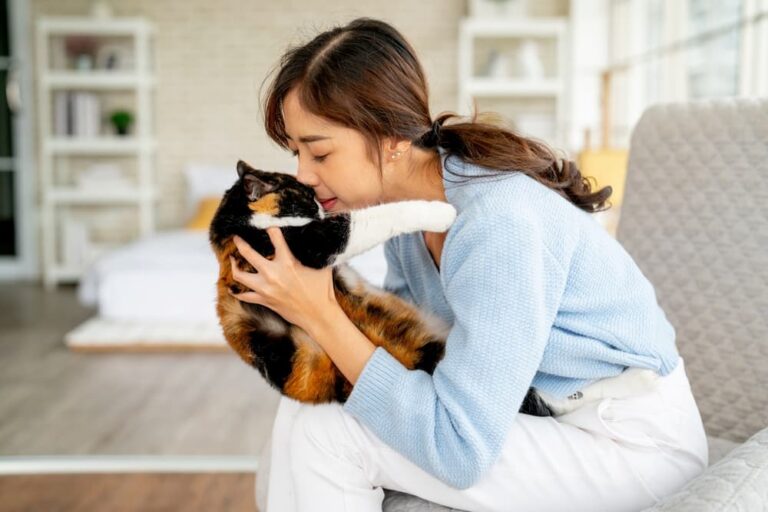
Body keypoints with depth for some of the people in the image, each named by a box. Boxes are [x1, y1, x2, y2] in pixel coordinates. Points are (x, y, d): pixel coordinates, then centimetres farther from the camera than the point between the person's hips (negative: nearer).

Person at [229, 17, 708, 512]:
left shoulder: (499, 225, -29)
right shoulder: (407, 197, -4)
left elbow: (457, 450, -28)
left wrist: (321, 315, -26)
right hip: (529, 409, 7)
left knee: (321, 434, -18)